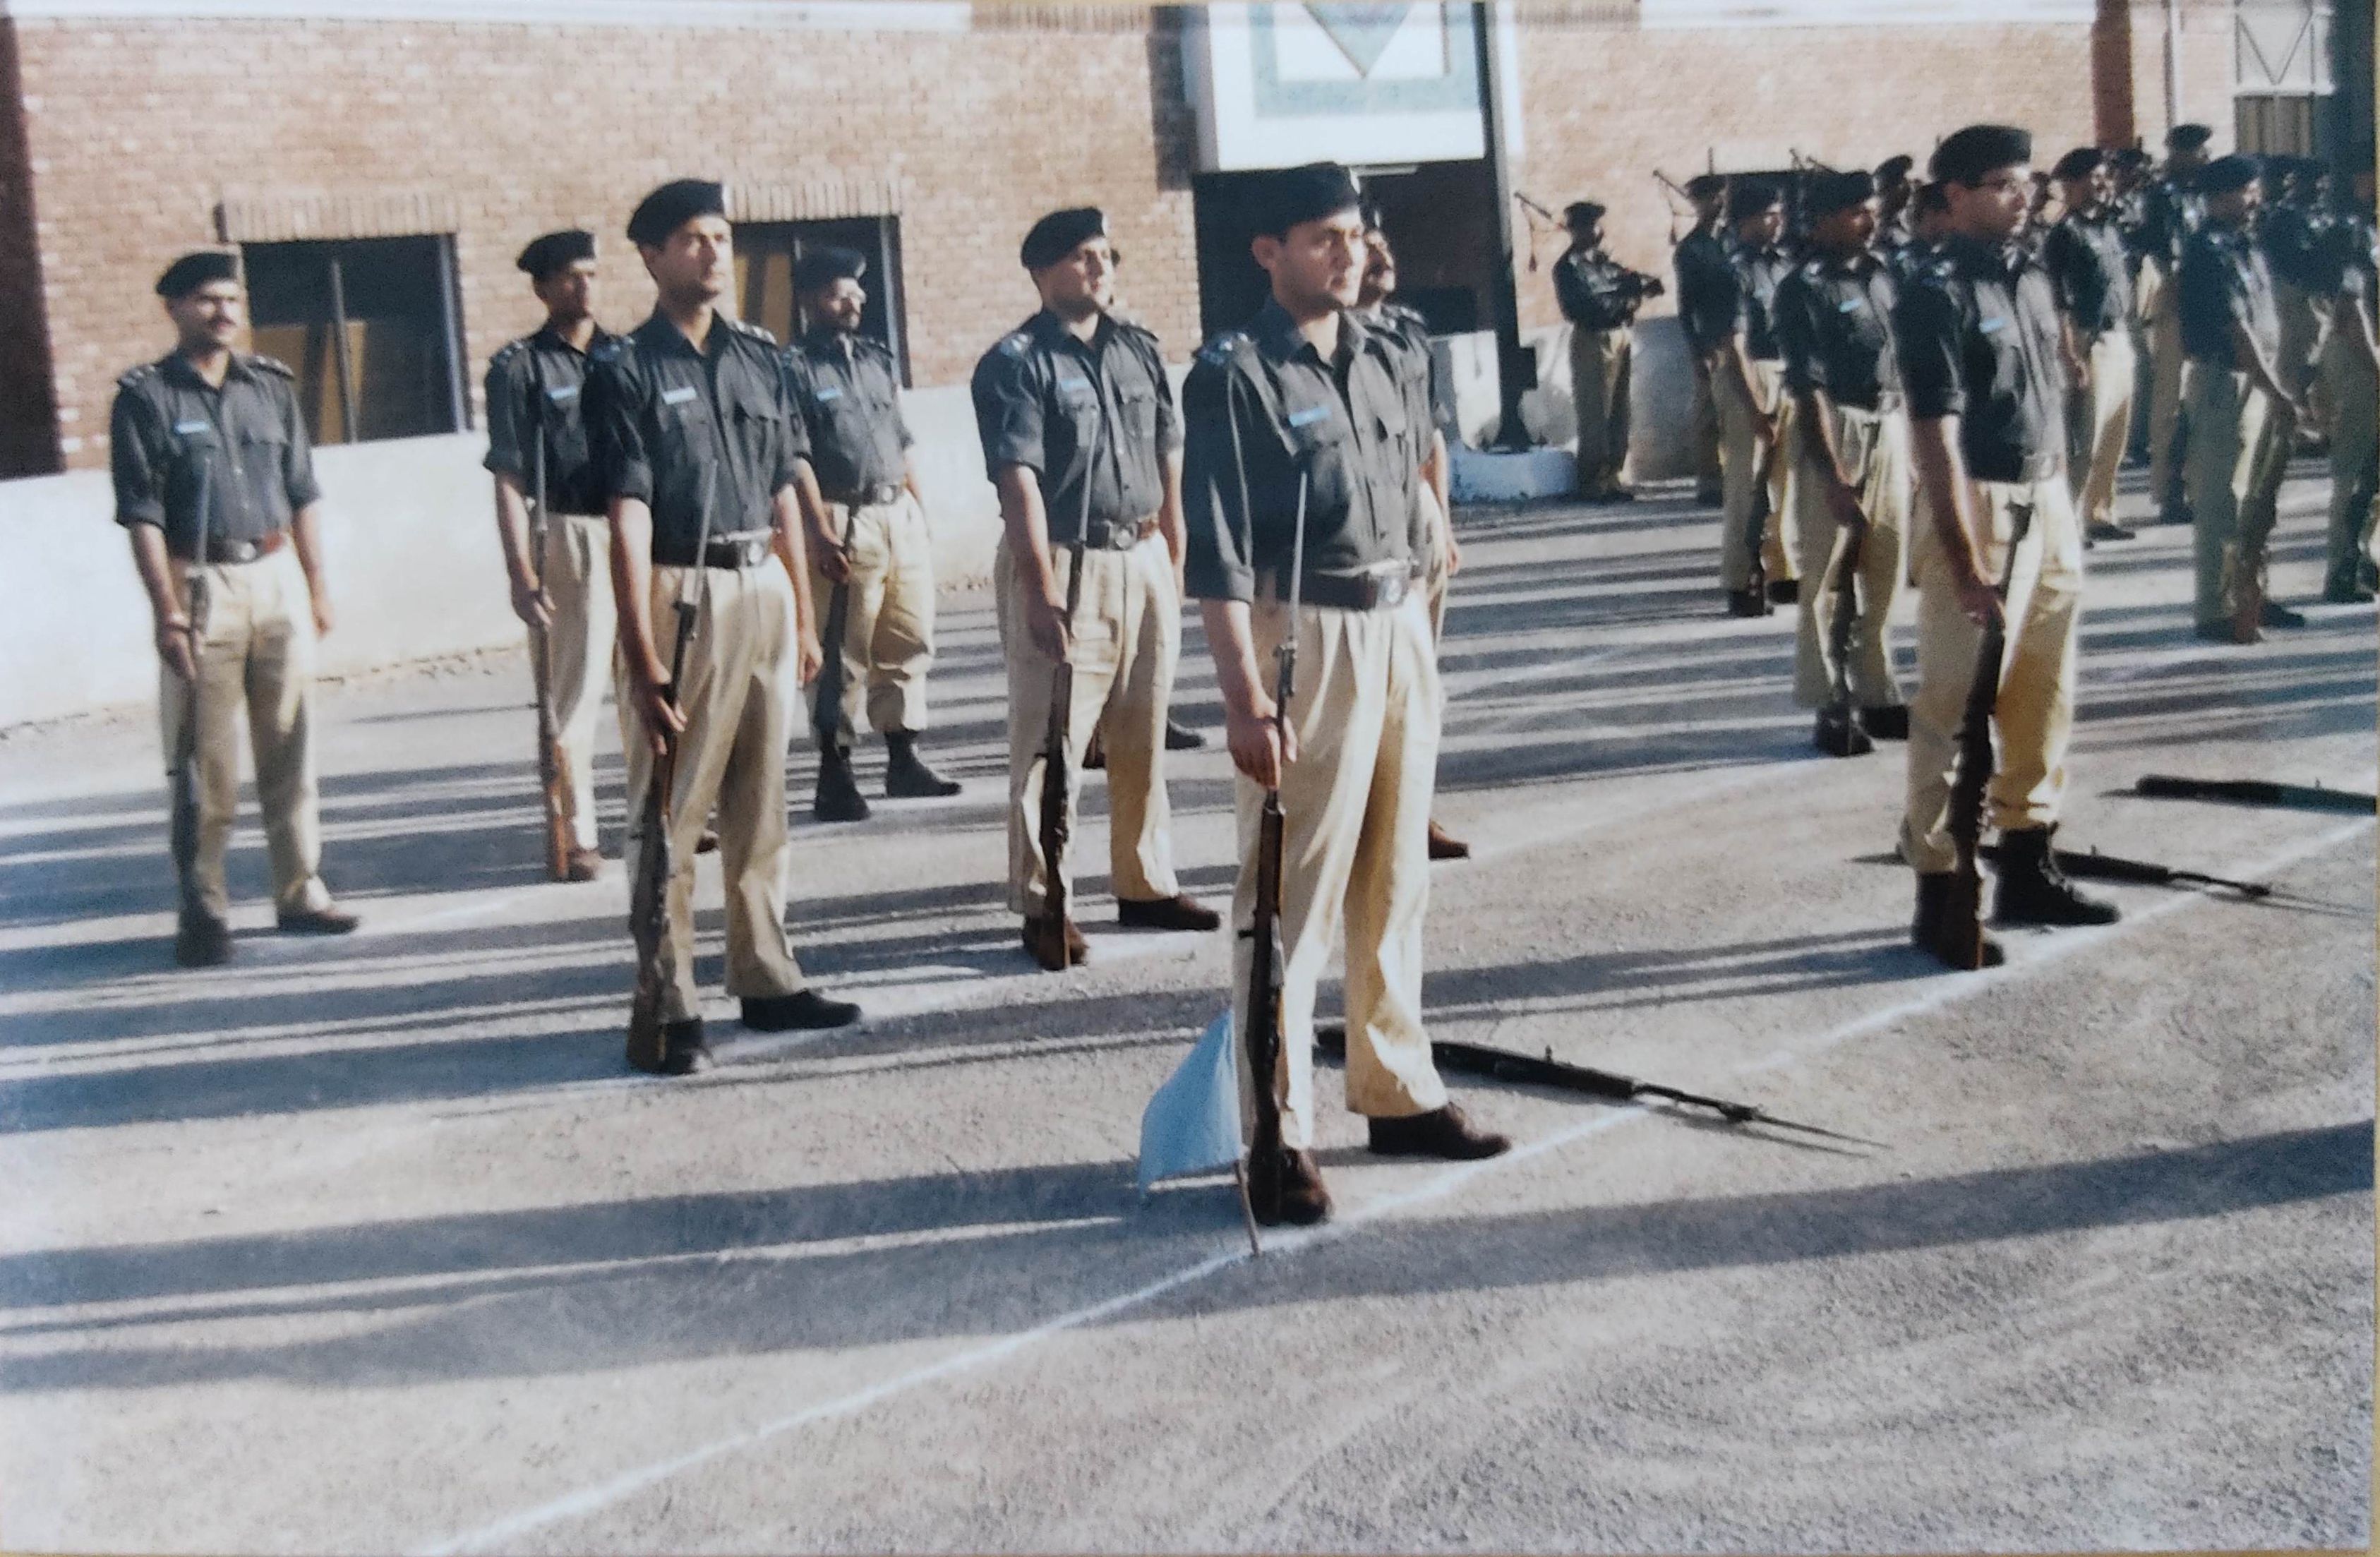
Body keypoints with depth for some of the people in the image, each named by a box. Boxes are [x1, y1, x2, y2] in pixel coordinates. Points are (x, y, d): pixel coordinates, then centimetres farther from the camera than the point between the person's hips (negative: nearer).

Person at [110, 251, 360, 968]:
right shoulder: (145, 397, -3)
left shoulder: (272, 385, 10)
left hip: (278, 577, 4)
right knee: (206, 761, -2)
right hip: (200, 585, -4)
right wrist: (168, 611, -13)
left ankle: (300, 890, 16)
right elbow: (142, 513, -7)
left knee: (290, 748, 7)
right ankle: (202, 909, 6)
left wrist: (316, 582, 9)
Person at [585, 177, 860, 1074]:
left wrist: (802, 613, 14)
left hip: (765, 588, 6)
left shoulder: (759, 357, 13)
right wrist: (641, 654, -17)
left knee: (762, 805, 12)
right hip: (685, 591, -6)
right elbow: (628, 517, -11)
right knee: (671, 811, -3)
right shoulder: (626, 371, -4)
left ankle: (767, 981, 22)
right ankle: (670, 1008, 3)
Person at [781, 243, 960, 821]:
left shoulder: (879, 360, 16)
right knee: (844, 654, -3)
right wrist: (822, 533, -17)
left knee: (909, 643, 9)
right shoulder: (795, 368, -4)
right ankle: (835, 774, 4)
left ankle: (904, 759, 18)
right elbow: (795, 459, -11)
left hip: (901, 514, 7)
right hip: (845, 520, -6)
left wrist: (921, 509, 15)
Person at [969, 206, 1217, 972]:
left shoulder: (1139, 349, 12)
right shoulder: (1016, 363, -7)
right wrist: (1043, 592, -20)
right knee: (1049, 744, -3)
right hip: (1062, 564, -6)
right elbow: (1019, 481, -14)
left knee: (1143, 741, 13)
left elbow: (1168, 460, 15)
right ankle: (1041, 904, 6)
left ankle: (1146, 885, 25)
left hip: (1144, 559, 6)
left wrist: (1174, 564, 11)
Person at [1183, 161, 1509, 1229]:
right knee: (1292, 896, -4)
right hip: (1306, 638, -7)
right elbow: (1219, 550, -14)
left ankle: (1397, 1091, 27)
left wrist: (1417, 638, 16)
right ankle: (1278, 1133, 4)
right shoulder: (1234, 373, -9)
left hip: (1400, 628, 7)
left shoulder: (1375, 357, 13)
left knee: (1394, 882, 14)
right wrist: (1244, 696, -19)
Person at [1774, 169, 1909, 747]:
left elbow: (1904, 361, 15)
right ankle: (1828, 706, 8)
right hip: (1835, 429, -6)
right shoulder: (1805, 287, -9)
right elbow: (1809, 389, -13)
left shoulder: (1881, 276, 10)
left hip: (1889, 428, 6)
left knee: (1885, 573, 11)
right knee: (1827, 576, 0)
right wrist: (1833, 476, -17)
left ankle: (1878, 697, 20)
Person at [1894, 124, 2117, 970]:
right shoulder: (1938, 296, -13)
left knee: (2043, 699, 15)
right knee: (1954, 708, -4)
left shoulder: (2032, 280, 12)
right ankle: (1939, 896, 3)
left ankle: (2028, 871, 28)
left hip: (2048, 504, 8)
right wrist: (1963, 566, -21)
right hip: (1977, 509, -8)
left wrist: (2064, 512, 13)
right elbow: (1937, 437, -18)